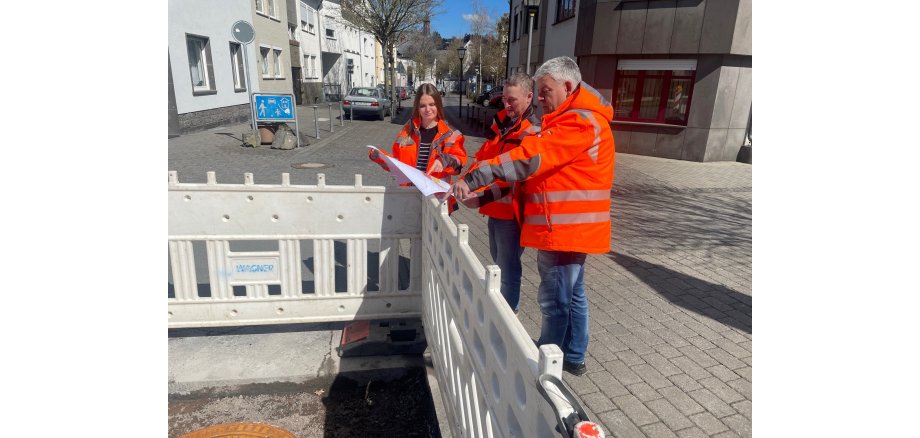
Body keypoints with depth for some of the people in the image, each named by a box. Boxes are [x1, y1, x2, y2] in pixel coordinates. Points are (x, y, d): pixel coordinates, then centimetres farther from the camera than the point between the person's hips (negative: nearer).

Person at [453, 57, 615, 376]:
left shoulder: (580, 122, -17)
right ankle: (573, 357, 31)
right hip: (570, 226, 11)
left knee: (554, 300, 2)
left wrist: (473, 179, -30)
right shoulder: (575, 119, 19)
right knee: (571, 294, 18)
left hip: (564, 228, -11)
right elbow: (543, 163, 17)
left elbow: (528, 157, -28)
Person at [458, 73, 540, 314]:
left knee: (508, 269, 2)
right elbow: (485, 155, 16)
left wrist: (482, 198, -30)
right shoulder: (501, 121, 8)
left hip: (511, 210, -9)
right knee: (498, 262, 22)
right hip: (496, 207, 9)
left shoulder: (533, 133, -18)